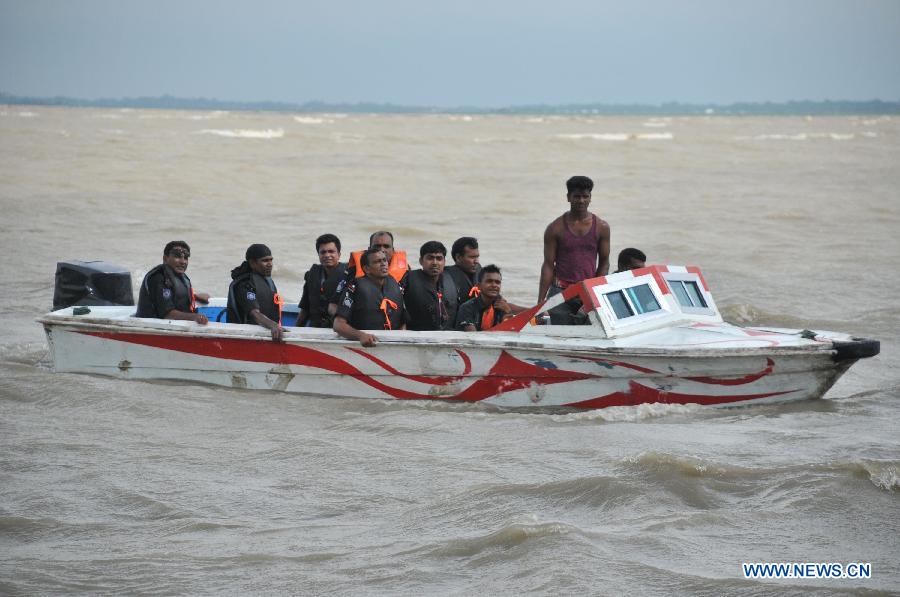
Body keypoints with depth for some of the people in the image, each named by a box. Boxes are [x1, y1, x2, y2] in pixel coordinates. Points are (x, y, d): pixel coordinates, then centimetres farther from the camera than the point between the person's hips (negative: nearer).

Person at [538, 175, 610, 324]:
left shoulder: (601, 227, 6)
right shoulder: (556, 228, 2)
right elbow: (548, 265, 3)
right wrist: (540, 303, -2)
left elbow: (604, 263, 11)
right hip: (561, 292, -1)